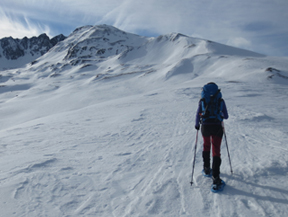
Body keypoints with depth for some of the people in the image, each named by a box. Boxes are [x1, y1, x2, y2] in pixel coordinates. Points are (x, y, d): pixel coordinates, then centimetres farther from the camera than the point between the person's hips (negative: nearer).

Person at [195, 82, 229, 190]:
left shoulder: (202, 101, 5)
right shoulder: (220, 101, 5)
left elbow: (198, 115, 8)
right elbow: (226, 116, 11)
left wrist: (197, 125, 25)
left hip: (205, 127, 1)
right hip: (217, 127, -1)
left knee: (206, 146, 26)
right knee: (216, 151, 0)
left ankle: (206, 169, 35)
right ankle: (215, 178, -5)